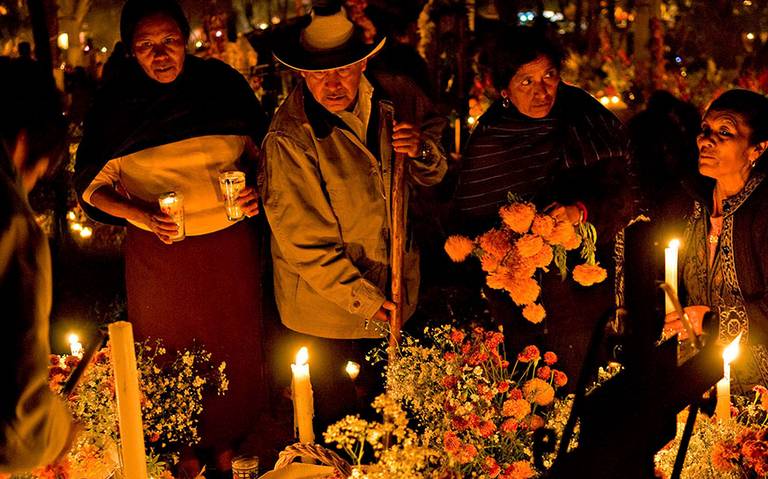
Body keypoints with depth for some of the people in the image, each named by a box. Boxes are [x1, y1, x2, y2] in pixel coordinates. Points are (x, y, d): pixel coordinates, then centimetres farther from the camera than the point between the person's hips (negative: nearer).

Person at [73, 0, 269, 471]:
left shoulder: (222, 82, -5)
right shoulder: (115, 104, -6)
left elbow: (261, 148, 8)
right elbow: (92, 185, -3)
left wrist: (256, 188, -13)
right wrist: (142, 216, -20)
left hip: (230, 243, 1)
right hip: (158, 251, -1)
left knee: (234, 348, 13)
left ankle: (227, 447, 36)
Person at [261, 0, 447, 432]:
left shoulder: (384, 103, -2)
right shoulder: (289, 137, -22)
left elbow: (433, 175, 9)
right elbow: (304, 242, -21)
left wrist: (422, 150, -15)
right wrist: (364, 300, -21)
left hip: (393, 296, 6)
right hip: (327, 308, -6)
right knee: (335, 417, 10)